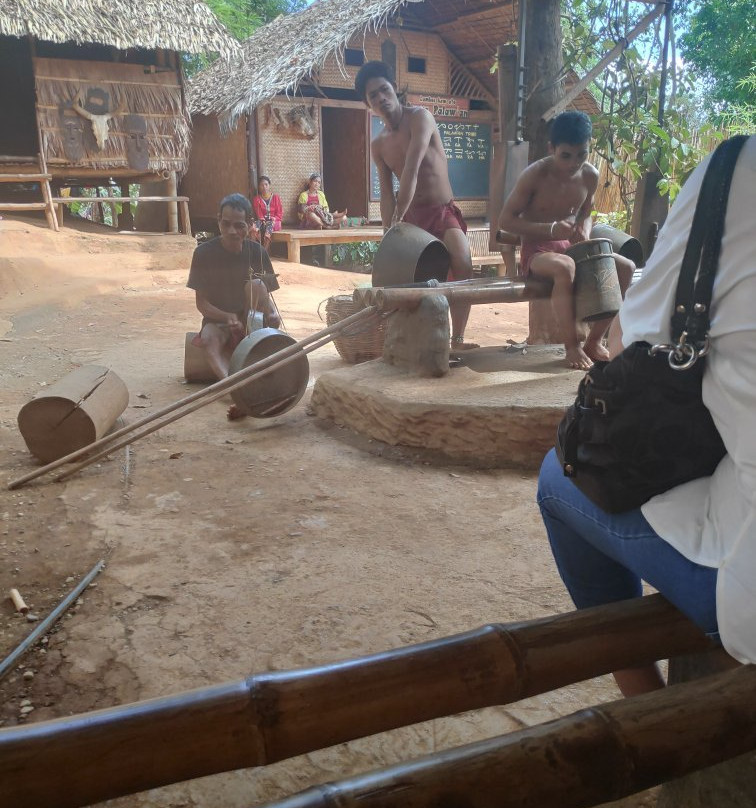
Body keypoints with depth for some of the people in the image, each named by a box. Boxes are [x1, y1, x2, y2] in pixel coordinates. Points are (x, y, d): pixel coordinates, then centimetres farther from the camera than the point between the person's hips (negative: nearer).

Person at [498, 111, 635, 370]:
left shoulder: (590, 176, 2)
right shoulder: (535, 175, -14)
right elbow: (505, 220, -14)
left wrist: (585, 232, -7)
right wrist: (549, 229, -26)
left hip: (572, 247, 6)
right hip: (537, 250, -6)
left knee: (625, 267, -14)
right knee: (565, 267, -39)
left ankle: (594, 340, -6)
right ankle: (572, 347, -26)